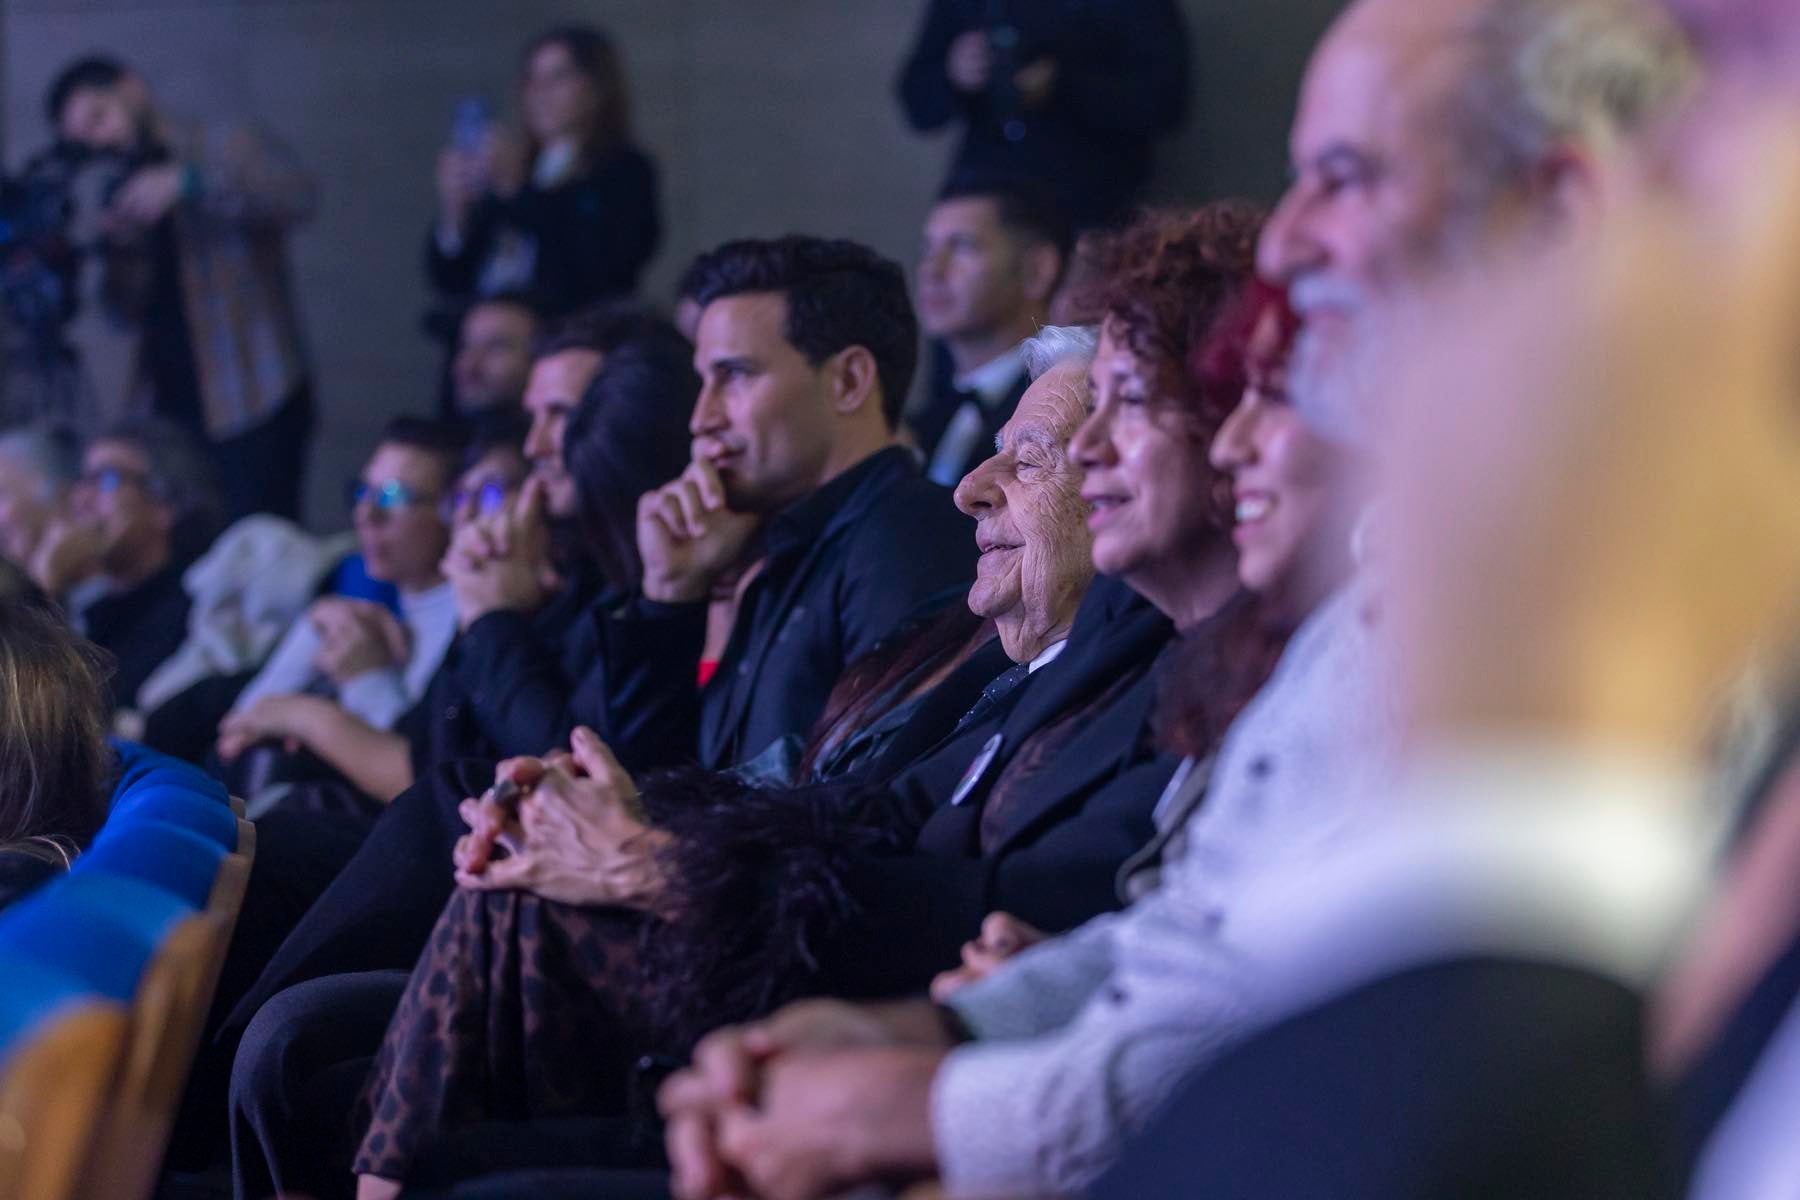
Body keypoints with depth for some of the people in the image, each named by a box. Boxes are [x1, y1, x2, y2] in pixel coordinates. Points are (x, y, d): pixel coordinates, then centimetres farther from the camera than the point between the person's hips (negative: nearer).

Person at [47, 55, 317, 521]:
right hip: (170, 408, 5)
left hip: (252, 408, -5)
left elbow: (298, 196, -16)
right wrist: (124, 249, -5)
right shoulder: (130, 196, 18)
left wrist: (184, 182, -22)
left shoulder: (231, 147, 3)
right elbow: (128, 311, 15)